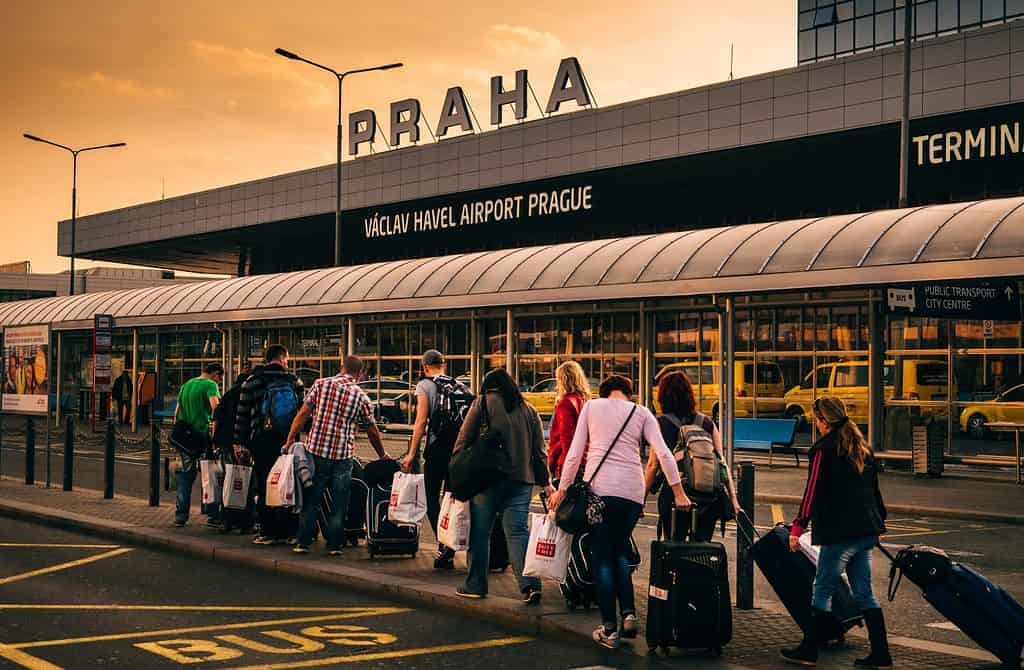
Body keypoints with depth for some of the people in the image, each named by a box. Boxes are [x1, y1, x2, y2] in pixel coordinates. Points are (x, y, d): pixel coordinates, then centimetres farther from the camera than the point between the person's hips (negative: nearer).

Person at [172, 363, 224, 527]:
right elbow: (215, 406, -23)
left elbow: (177, 411, 21)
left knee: (184, 476, 9)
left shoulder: (186, 384, 18)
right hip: (202, 434, -6)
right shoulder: (210, 385, -5)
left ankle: (180, 516, 7)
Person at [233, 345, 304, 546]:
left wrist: (240, 443, 5)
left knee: (264, 487, 1)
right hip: (288, 441, 2)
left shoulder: (251, 383, 1)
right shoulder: (295, 382, 5)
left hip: (262, 441, -2)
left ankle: (268, 532, 1)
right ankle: (288, 531, 9)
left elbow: (242, 416, 1)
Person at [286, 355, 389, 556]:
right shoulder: (361, 397, 3)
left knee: (311, 501, 10)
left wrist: (290, 439, 2)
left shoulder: (320, 384, 2)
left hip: (316, 450, 1)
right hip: (342, 456, -1)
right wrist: (383, 455, 24)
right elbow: (372, 432, 10)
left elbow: (303, 414, -4)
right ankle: (334, 545, 9)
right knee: (339, 504, 9)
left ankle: (303, 543, 11)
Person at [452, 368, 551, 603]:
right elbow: (540, 450, 14)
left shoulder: (483, 403, 3)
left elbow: (464, 439, -2)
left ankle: (476, 584, 14)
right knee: (518, 531, 2)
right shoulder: (529, 409, 14)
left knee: (480, 531, 7)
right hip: (522, 478, 3)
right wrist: (545, 482, 18)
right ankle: (530, 584, -12)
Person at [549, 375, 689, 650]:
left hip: (599, 486, -2)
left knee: (602, 557, 5)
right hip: (632, 490, 2)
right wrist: (679, 493, 3)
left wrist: (562, 488, 10)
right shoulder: (642, 413, 11)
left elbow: (575, 453, 5)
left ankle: (609, 629, 3)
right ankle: (628, 613, 5)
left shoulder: (592, 406, 9)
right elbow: (664, 454, 1)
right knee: (620, 551, 21)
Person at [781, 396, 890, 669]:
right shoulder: (862, 447, 14)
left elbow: (813, 491, -13)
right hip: (867, 530, 8)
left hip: (839, 533, -8)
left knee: (823, 590, 1)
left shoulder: (824, 449, -10)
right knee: (864, 593, 11)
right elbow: (873, 489, 21)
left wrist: (797, 527, -11)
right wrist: (880, 519, 30)